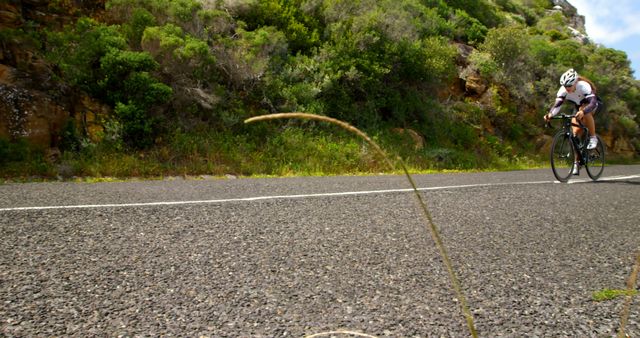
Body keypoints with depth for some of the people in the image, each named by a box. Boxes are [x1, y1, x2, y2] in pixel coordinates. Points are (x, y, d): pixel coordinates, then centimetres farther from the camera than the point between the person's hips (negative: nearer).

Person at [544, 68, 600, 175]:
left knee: (585, 111, -40)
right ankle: (576, 163, 2)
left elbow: (593, 103, -47)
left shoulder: (583, 86, -36)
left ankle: (593, 138, -21)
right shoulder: (563, 90, -25)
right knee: (575, 134, -8)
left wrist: (582, 112, -67)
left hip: (592, 105, -4)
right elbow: (557, 104, -33)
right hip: (578, 107, 4)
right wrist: (550, 114, -54)